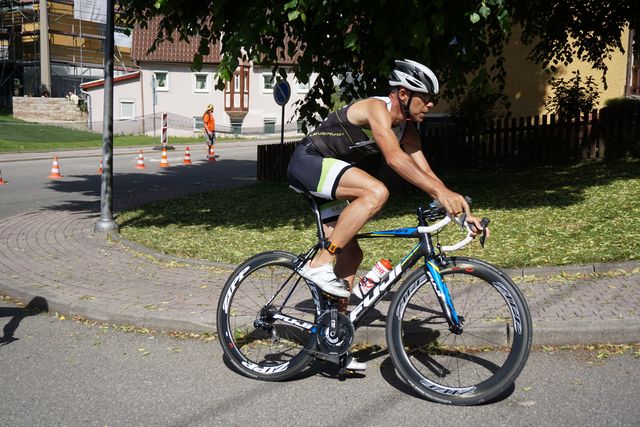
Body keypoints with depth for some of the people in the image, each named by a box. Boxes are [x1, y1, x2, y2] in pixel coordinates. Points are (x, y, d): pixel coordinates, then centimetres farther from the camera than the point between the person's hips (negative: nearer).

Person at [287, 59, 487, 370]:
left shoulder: (407, 128, 6)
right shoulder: (377, 109, -21)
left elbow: (424, 173, 5)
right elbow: (394, 158, -37)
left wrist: (461, 210, -4)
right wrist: (441, 192, -44)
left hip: (324, 171, 9)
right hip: (307, 162, -9)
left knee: (351, 255, 4)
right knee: (376, 191, -32)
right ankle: (319, 266, -25)